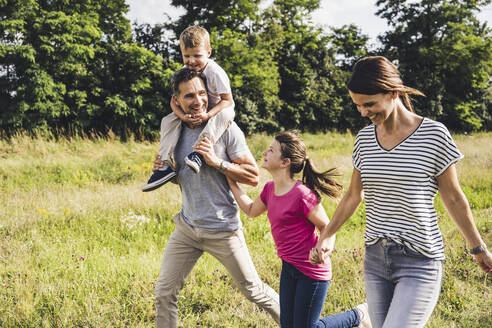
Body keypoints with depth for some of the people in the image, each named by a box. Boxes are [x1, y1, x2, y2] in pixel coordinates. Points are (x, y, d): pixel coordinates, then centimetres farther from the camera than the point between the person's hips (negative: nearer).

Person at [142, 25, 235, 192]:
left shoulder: (215, 72, -26)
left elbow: (227, 100, -24)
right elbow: (174, 100, -9)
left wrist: (208, 115, -38)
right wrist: (183, 116, -31)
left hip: (217, 110, -5)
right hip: (192, 113, 5)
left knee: (225, 114, -38)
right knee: (169, 120, -13)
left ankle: (199, 152, -46)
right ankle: (166, 164, -20)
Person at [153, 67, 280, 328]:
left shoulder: (225, 129, -12)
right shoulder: (176, 130, 5)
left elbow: (253, 176, -11)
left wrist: (217, 162, -23)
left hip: (222, 230, -5)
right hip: (187, 227, 5)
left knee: (253, 291, 9)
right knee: (164, 293, 4)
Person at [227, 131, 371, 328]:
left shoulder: (302, 195, -22)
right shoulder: (269, 189, 2)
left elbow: (327, 227, -13)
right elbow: (251, 210, 20)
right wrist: (232, 183, 15)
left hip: (311, 270, -8)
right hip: (289, 267, 8)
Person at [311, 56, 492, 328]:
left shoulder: (433, 135, -10)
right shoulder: (365, 138, 5)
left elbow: (453, 198, -1)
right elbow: (354, 196, 16)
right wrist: (326, 237, 12)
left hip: (420, 263, -5)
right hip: (375, 258, 5)